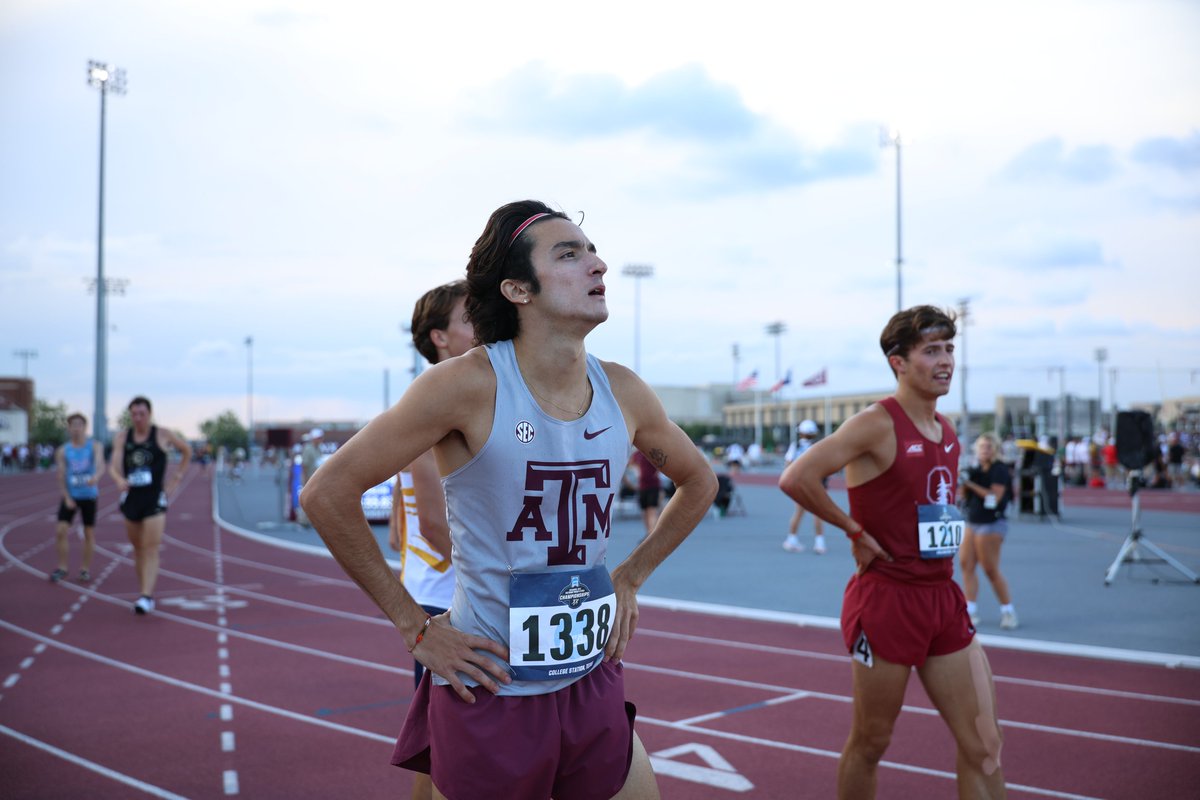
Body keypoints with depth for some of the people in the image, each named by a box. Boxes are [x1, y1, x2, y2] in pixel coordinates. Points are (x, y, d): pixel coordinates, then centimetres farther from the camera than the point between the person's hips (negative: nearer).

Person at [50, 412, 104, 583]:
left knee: (89, 533, 4)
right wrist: (66, 497, -9)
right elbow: (61, 476, 1)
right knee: (60, 530, -6)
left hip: (89, 495, -1)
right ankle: (62, 568, 7)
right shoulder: (62, 451, 2)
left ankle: (85, 569, 16)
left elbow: (100, 463, -23)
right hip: (71, 496, 2)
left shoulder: (95, 446, -4)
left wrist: (96, 476, -45)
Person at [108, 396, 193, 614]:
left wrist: (177, 478, 5)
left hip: (155, 498, -4)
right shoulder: (122, 438, 3)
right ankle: (144, 591, 25)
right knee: (138, 548, 13)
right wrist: (119, 480, -31)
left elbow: (187, 450, 11)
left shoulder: (162, 435, -3)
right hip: (131, 497, 4)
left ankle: (146, 596, -18)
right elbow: (114, 465, -8)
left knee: (151, 548, -12)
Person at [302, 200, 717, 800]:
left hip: (594, 687, 5)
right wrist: (414, 627, -11)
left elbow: (698, 482, 19)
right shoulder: (468, 385, -16)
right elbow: (327, 494, -15)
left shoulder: (622, 391, -1)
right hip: (489, 697, -4)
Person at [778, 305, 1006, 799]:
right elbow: (795, 479, -24)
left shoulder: (946, 430, 10)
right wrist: (855, 530, -14)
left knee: (984, 746, 5)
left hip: (944, 598, 7)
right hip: (888, 597, -7)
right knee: (870, 743, 8)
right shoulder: (877, 424, -14)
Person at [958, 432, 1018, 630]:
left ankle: (1008, 611, 6)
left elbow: (994, 496, -19)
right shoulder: (976, 470, 11)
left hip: (992, 524, -8)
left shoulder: (999, 471, -9)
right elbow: (963, 496, 11)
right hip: (972, 523, 8)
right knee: (965, 564, 2)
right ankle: (971, 611, 7)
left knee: (991, 570, -5)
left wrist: (971, 484, -19)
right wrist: (962, 483, -7)